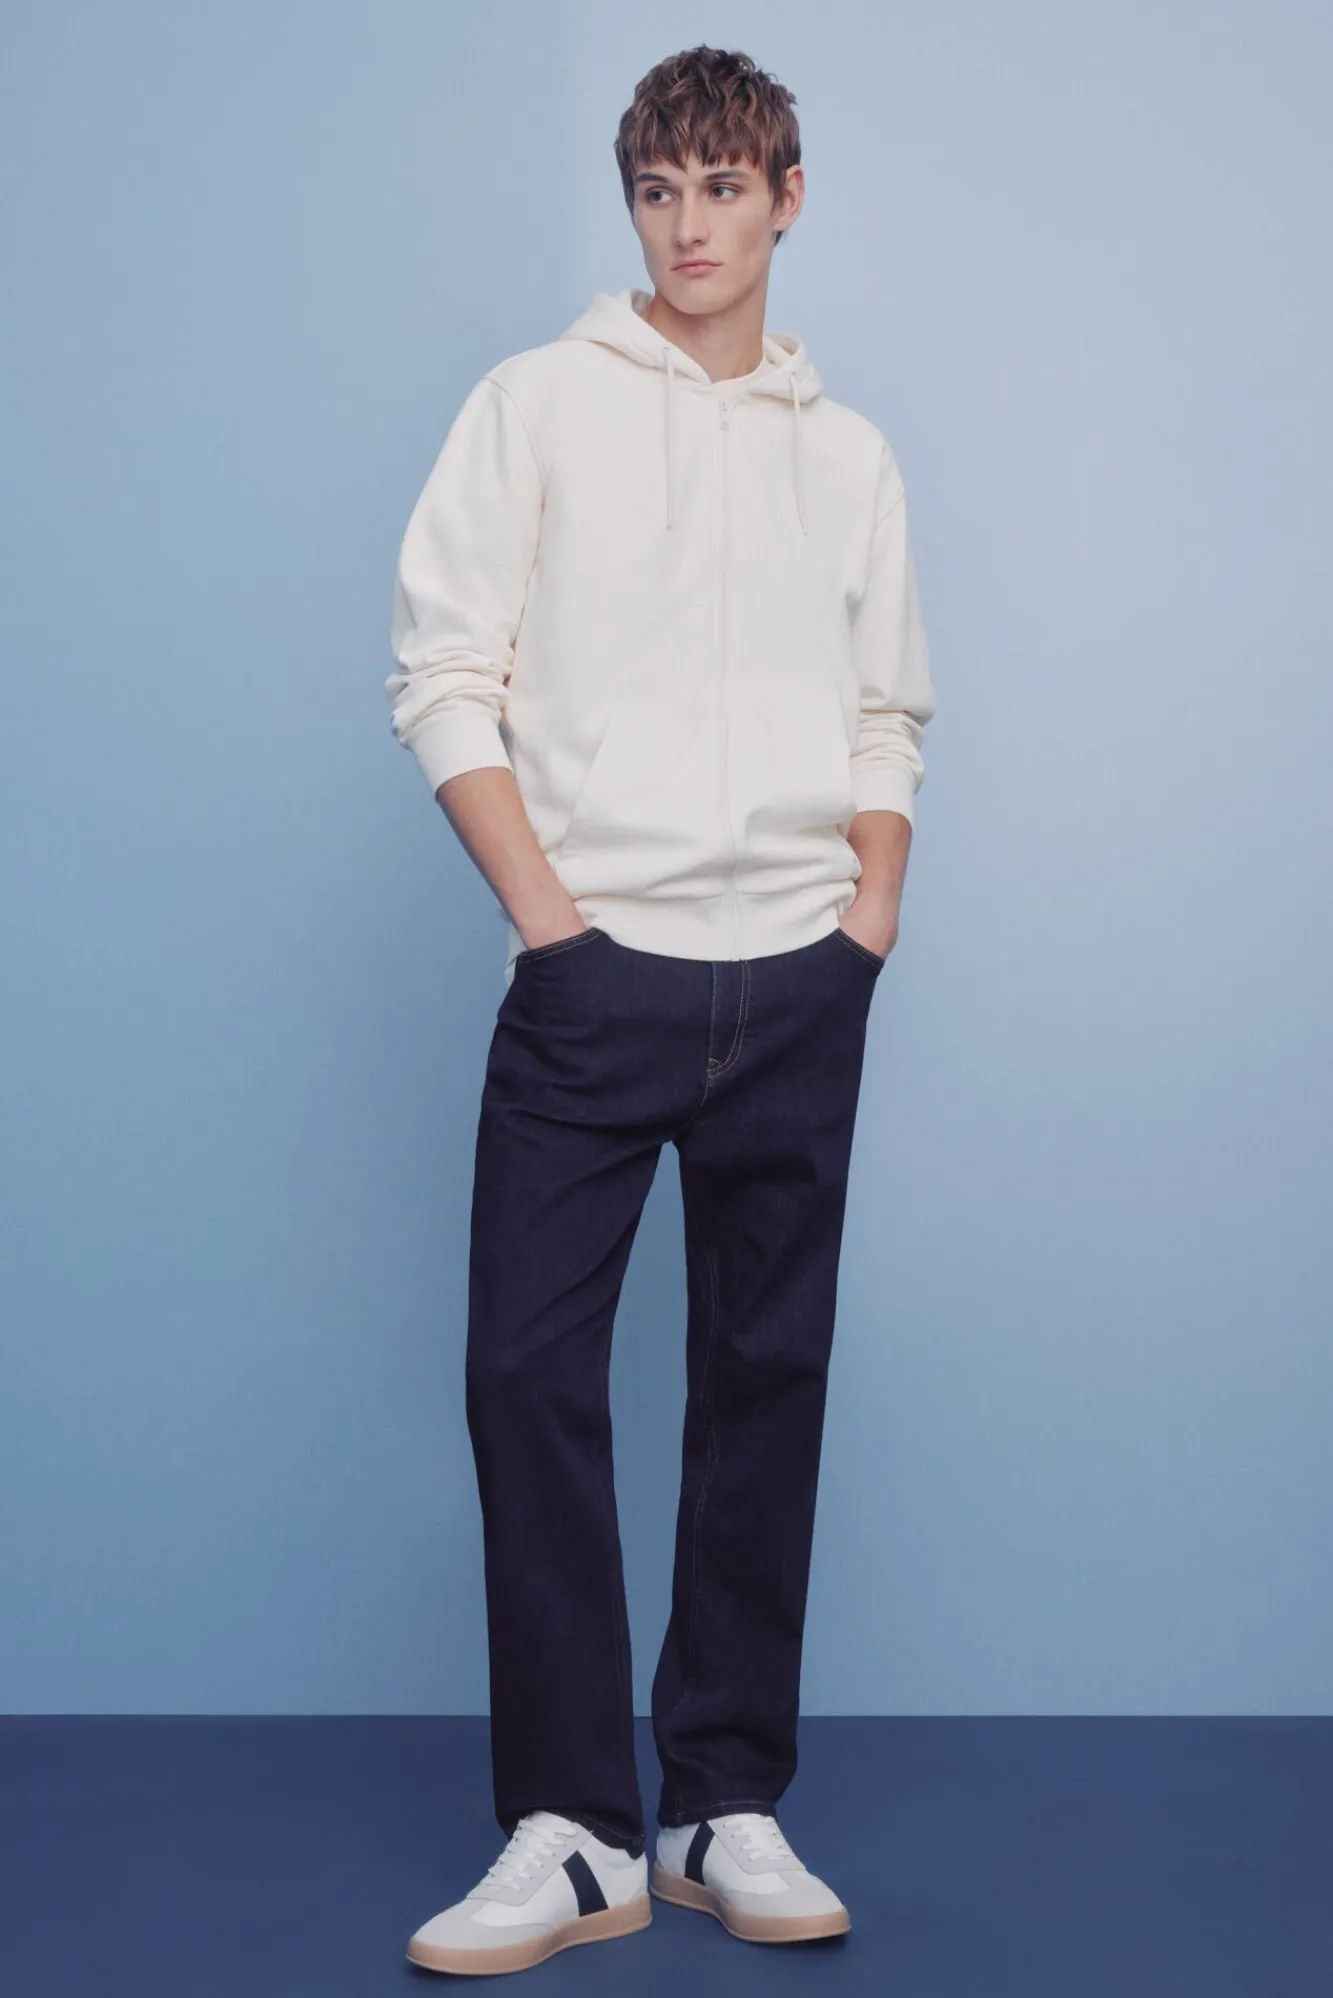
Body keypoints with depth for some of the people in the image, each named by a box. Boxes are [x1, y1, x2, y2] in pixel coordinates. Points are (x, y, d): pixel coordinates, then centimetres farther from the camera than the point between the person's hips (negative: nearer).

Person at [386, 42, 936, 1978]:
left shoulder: (850, 455, 16)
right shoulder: (542, 402, 7)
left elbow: (887, 722, 18)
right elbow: (443, 677, 1)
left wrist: (870, 923, 2)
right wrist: (548, 912, -8)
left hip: (798, 985, 3)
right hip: (594, 971, -2)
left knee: (767, 1379, 5)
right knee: (530, 1370, -7)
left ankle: (729, 1809, 15)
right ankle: (570, 1830, 2)